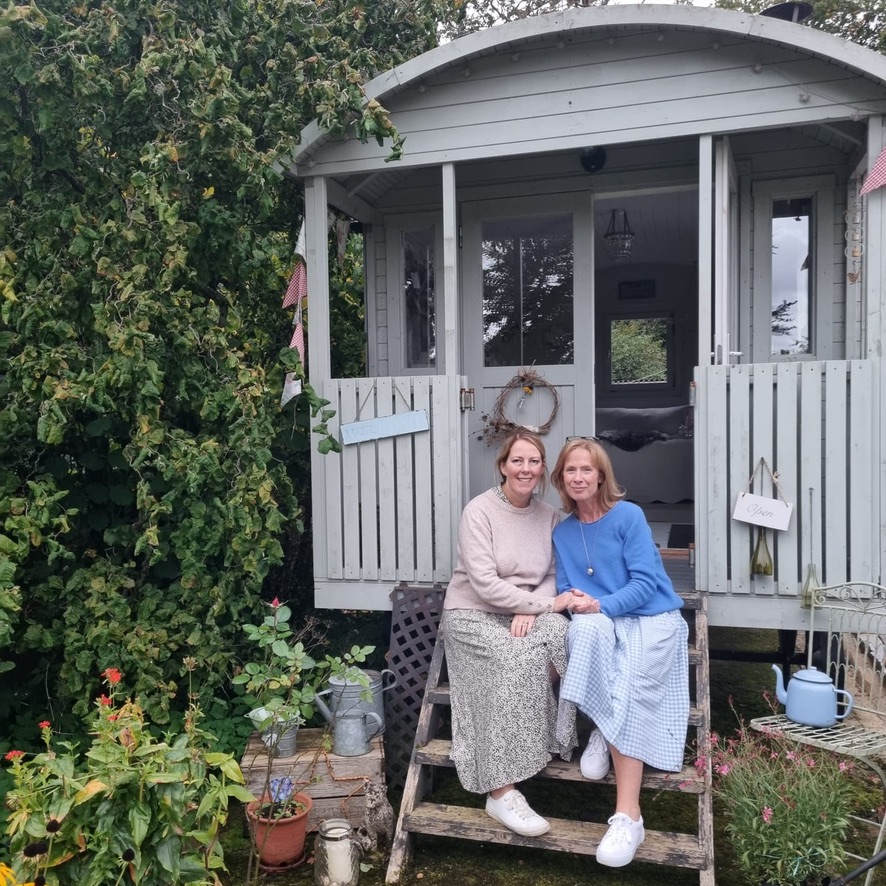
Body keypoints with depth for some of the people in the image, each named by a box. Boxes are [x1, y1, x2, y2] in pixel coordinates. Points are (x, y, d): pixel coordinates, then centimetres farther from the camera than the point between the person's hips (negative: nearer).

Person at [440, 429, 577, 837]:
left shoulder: (549, 515, 6)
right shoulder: (479, 511, -10)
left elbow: (553, 577, 3)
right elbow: (484, 583, -18)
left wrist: (530, 612, -17)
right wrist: (544, 603, -18)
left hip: (525, 614, 4)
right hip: (473, 615, -4)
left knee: (561, 633, -30)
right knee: (518, 658, -33)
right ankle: (501, 792, -28)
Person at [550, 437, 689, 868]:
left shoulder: (628, 515, -8)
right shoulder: (562, 531, 7)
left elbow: (645, 582, -13)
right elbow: (565, 590, 8)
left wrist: (600, 605, -23)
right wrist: (575, 602, -15)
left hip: (652, 620, -3)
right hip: (601, 624, 3)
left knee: (628, 694, -28)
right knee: (584, 629, -34)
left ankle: (628, 816, -23)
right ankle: (604, 729, -14)